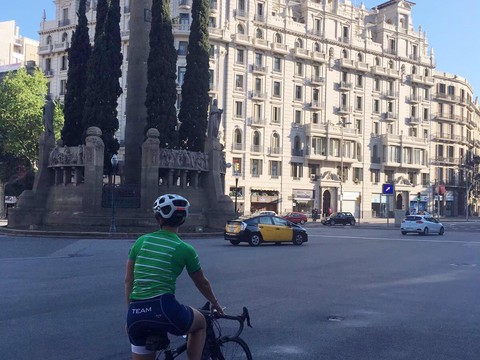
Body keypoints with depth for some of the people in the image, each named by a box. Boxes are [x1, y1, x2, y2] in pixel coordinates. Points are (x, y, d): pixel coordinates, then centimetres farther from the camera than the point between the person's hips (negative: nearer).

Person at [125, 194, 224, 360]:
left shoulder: (141, 241, 10)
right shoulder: (185, 249, 2)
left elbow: (128, 280, 11)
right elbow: (202, 283, 15)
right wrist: (214, 302, 34)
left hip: (135, 314, 4)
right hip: (164, 309, -3)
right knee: (200, 322, 27)